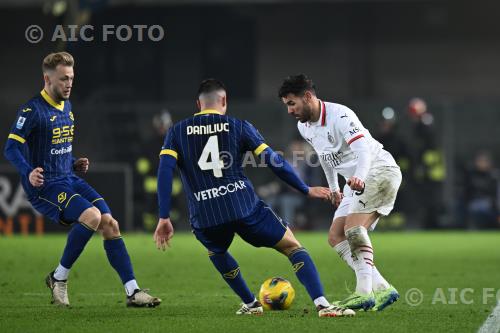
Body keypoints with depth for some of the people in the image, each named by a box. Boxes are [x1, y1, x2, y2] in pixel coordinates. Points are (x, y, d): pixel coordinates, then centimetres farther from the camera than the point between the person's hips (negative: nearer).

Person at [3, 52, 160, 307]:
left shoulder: (66, 107, 14)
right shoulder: (33, 110, -12)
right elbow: (11, 148, -17)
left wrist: (74, 164, 10)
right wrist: (29, 172, -34)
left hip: (69, 180, 8)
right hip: (44, 187, -8)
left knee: (110, 224, -7)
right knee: (91, 216, -28)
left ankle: (132, 292, -4)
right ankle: (59, 277, -10)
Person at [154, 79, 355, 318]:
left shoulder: (177, 132, 14)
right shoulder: (238, 127, 9)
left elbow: (165, 170, 0)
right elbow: (274, 161, 5)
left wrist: (164, 218, -1)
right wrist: (306, 190, 15)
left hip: (204, 217, 2)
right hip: (244, 207, -2)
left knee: (216, 252, 37)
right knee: (293, 247, 10)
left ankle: (250, 304, 35)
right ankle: (322, 305, -9)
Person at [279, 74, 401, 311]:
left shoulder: (340, 116, -22)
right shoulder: (304, 127, 6)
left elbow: (363, 149, -35)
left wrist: (359, 178, -53)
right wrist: (333, 188, 29)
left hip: (380, 170, -10)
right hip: (356, 182, 10)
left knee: (353, 228, -26)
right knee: (336, 237, -1)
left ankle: (365, 292, -28)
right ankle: (381, 289, -6)